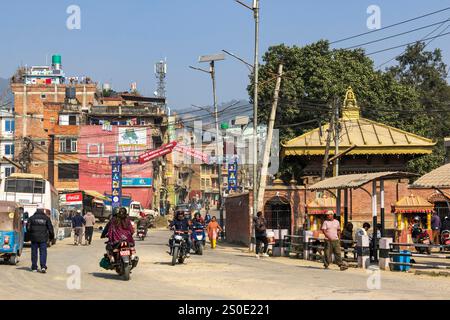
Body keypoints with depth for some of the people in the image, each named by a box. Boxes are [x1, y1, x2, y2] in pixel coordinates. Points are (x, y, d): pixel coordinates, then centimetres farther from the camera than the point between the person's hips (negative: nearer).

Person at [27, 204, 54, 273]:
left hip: (34, 238, 0)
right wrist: (51, 236, 14)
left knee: (34, 253, 9)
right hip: (43, 238, 0)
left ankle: (34, 268, 12)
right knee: (43, 252, -1)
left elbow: (28, 227, 2)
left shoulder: (32, 218, 1)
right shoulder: (46, 218, 1)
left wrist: (29, 235, 16)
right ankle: (43, 266, -16)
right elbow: (50, 228, 2)